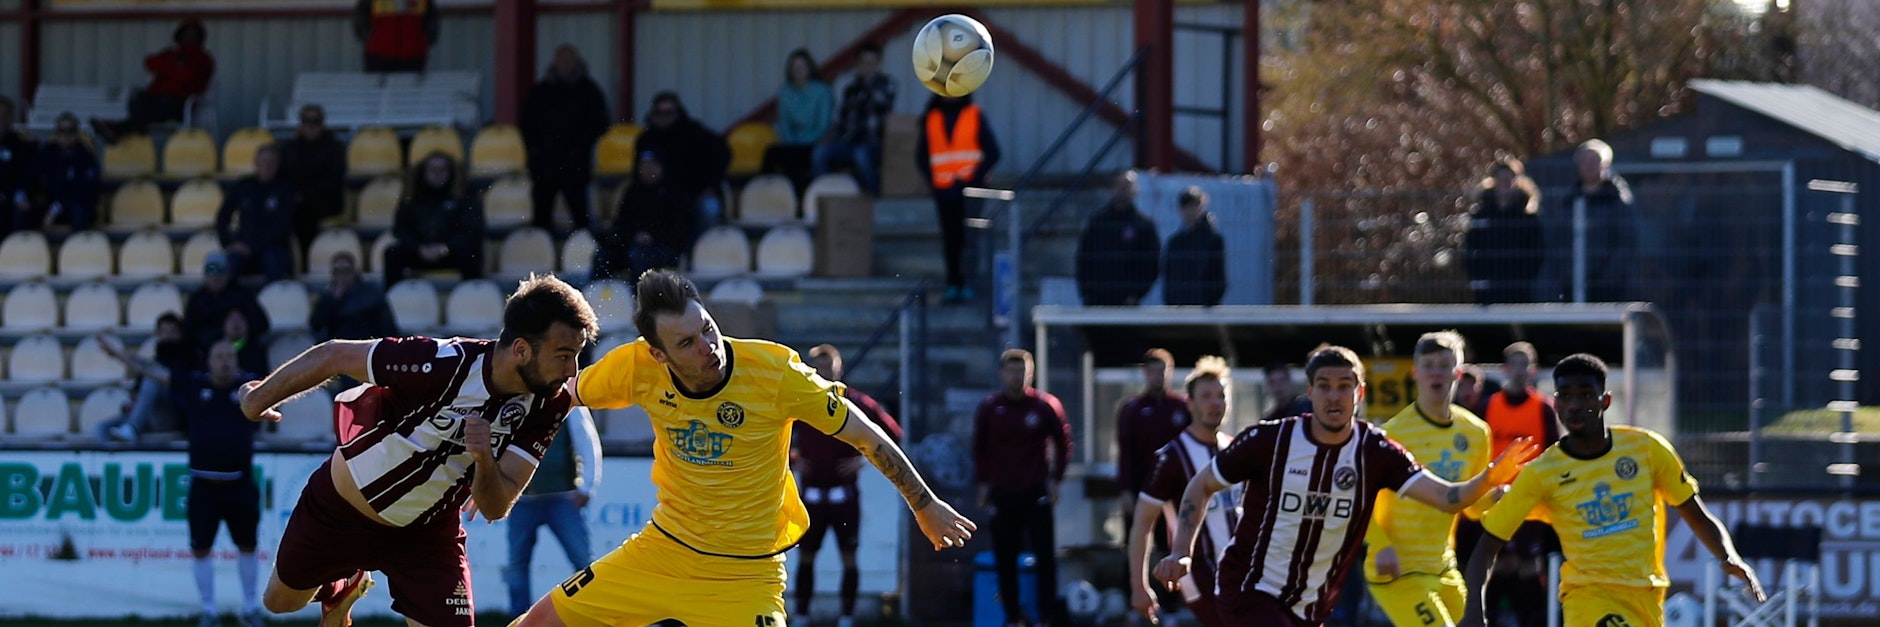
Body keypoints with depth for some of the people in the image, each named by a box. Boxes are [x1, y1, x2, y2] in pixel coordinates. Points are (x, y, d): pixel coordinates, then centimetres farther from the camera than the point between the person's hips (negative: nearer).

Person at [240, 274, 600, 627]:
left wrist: (485, 461, -41)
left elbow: (496, 509, -18)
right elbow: (332, 356, -20)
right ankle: (343, 587, 53)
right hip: (338, 508, -2)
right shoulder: (447, 364, -34)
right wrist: (259, 399, -5)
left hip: (427, 531, 2)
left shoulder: (549, 407, -21)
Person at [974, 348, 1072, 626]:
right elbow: (979, 448, 9)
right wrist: (983, 482, 3)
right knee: (1005, 559, 2)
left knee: (1046, 556, -4)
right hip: (1002, 494, 1)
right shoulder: (989, 408, 0)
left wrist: (1055, 479, 0)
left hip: (1037, 493, -1)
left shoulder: (1046, 405, -3)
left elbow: (1063, 442, 5)